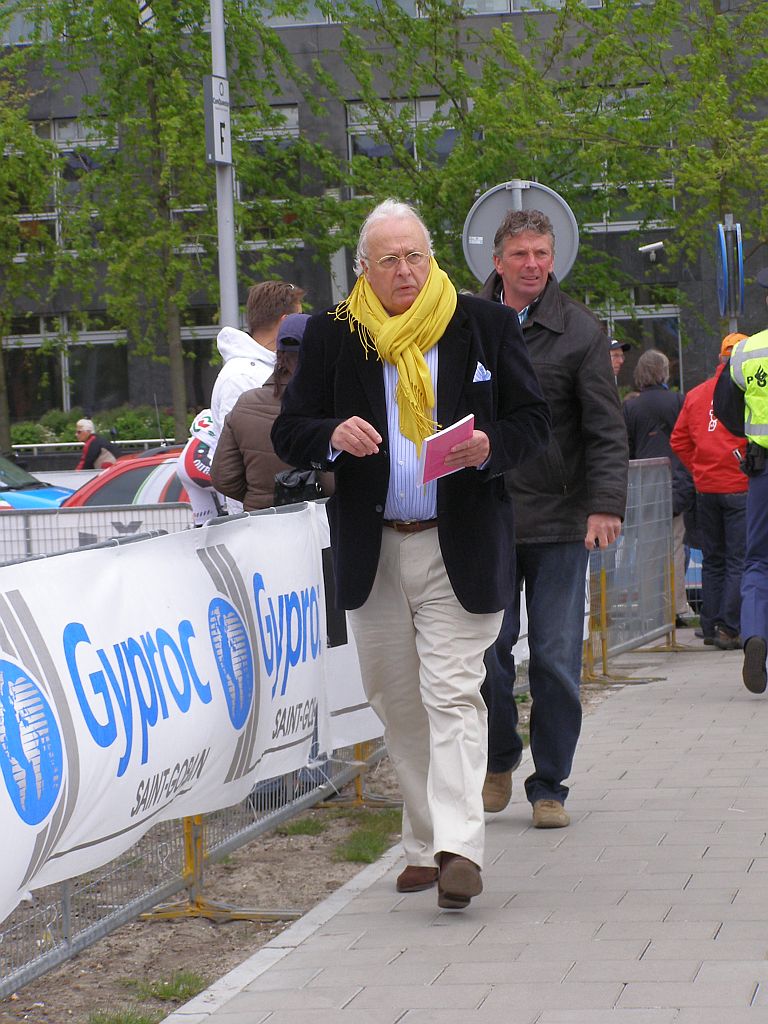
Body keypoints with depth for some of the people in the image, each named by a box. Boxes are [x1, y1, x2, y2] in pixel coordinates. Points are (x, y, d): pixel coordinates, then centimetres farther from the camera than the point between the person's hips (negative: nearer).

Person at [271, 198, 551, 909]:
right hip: (373, 550, 3)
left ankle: (458, 847, -17)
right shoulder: (331, 336, 4)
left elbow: (534, 421, 5)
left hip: (461, 546, -3)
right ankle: (424, 845, 19)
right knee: (397, 702, 8)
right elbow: (288, 434, 5)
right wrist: (333, 437, -17)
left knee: (452, 691, -13)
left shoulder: (486, 326, 2)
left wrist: (489, 446, -16)